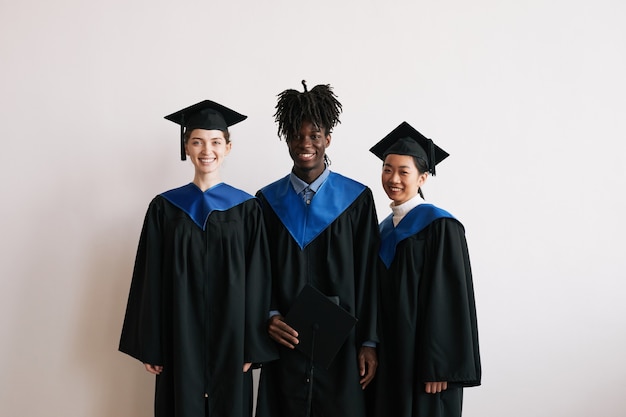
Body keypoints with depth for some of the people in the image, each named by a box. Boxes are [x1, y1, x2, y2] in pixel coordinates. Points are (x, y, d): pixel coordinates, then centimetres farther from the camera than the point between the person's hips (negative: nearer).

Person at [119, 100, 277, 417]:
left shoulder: (247, 208, 0)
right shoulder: (164, 207, 2)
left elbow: (257, 281, -2)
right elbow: (150, 279, 1)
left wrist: (252, 345, -5)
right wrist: (150, 346, -2)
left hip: (230, 339, 0)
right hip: (180, 340, 1)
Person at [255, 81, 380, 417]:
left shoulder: (356, 199, 0)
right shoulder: (268, 200, 5)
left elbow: (368, 275, 0)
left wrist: (368, 342, -2)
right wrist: (269, 317, -11)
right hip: (286, 343, 1)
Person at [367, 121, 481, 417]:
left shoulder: (439, 226, -11)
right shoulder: (384, 229, 10)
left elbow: (451, 299, -16)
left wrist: (439, 367, -19)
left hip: (425, 359, -7)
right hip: (389, 359, 7)